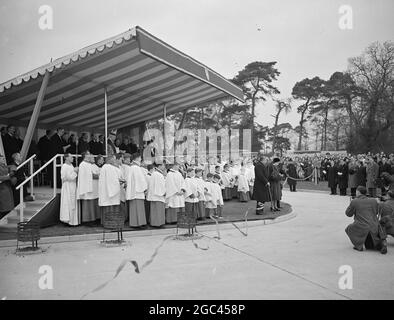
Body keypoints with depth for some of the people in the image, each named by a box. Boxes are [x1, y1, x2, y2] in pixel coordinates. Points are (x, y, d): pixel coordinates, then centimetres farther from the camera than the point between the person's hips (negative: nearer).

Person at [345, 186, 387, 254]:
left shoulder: (354, 202, -3)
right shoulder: (374, 201, 9)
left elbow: (348, 214, 9)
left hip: (361, 228, -5)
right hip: (374, 227, 5)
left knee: (349, 229, 24)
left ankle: (359, 245, 8)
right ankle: (383, 243, -3)